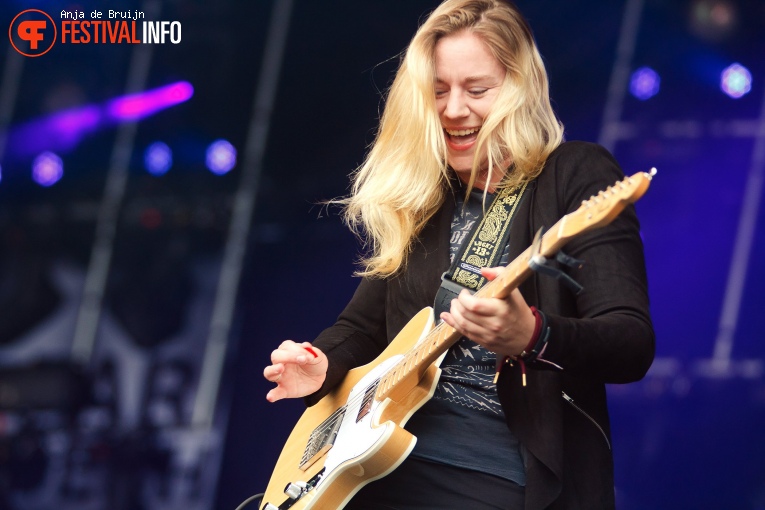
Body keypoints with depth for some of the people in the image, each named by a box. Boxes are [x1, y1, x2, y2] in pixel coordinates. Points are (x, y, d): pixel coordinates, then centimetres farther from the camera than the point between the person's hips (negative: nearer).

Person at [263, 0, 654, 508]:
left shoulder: (578, 176, -3)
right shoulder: (417, 197, 14)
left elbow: (633, 343, -14)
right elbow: (365, 323, 23)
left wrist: (531, 336, -31)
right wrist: (322, 362, 2)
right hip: (394, 464, 6)